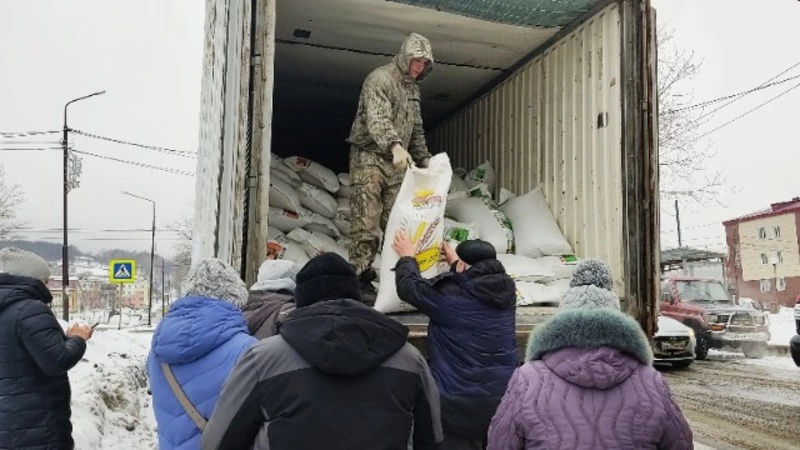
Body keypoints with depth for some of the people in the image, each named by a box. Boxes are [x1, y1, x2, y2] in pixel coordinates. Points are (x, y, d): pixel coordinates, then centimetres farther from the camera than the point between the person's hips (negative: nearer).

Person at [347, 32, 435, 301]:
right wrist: (395, 146, -39)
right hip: (369, 157, -7)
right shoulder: (379, 79, -7)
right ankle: (361, 278, -4)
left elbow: (416, 129, 27)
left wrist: (424, 158, 18)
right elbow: (377, 119, -24)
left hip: (397, 163, 7)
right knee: (367, 223, -8)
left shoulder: (413, 88, 19)